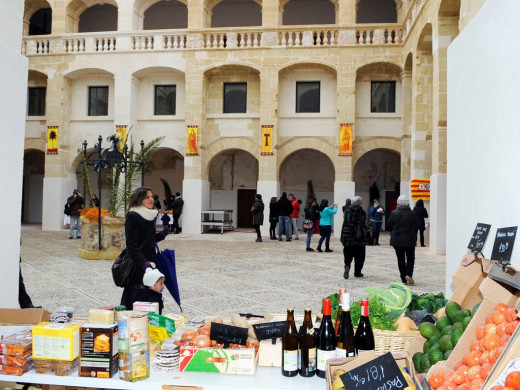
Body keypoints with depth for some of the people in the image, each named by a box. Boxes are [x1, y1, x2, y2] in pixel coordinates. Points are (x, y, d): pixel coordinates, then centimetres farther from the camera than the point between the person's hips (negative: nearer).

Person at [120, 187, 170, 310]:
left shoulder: (151, 215, 12)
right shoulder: (133, 217, -13)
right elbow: (132, 245, -18)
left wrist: (162, 234, 2)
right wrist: (143, 262, -28)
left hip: (149, 261, 8)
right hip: (137, 265, -7)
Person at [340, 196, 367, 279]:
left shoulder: (347, 211, 3)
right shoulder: (362, 212, -7)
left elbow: (344, 224, 7)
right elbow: (364, 226, -9)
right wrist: (364, 238, -1)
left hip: (347, 237, 3)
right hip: (359, 238, -3)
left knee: (348, 255, 10)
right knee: (359, 256, 10)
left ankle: (347, 266, -15)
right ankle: (357, 272, 14)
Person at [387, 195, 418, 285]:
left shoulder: (394, 213, -9)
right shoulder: (412, 214, -11)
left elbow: (390, 223, 4)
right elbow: (416, 226, 2)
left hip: (396, 239, 1)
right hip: (409, 240, -1)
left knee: (400, 259, 8)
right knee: (410, 258, 15)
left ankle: (403, 279, 9)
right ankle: (408, 274, -4)